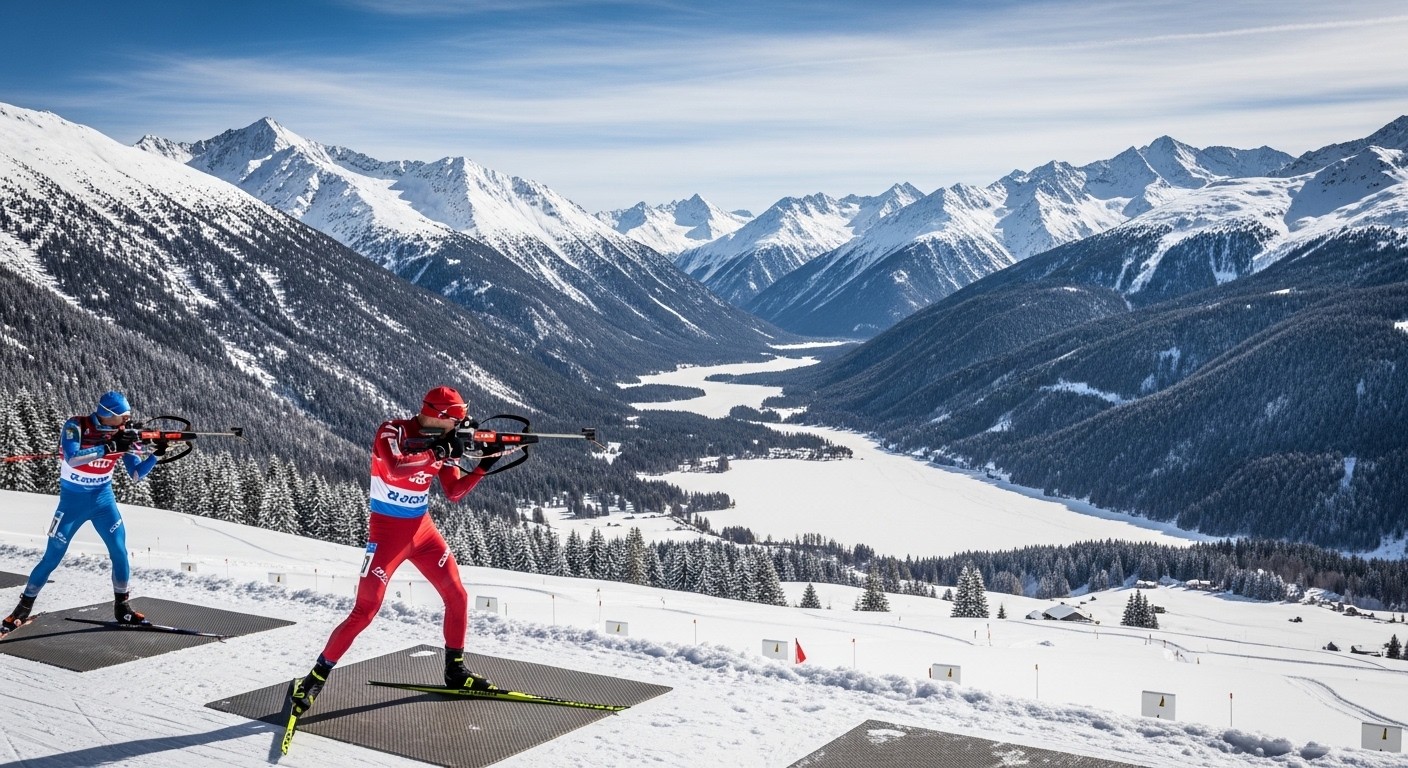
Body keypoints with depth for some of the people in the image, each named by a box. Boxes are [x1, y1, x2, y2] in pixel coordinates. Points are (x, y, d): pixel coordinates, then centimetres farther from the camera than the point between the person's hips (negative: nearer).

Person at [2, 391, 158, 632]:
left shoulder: (122, 433, -7)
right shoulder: (75, 427, -18)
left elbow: (136, 474, -5)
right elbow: (72, 458, -35)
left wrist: (155, 454, -22)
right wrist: (109, 447, -38)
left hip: (103, 498, 3)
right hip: (73, 501, -3)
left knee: (120, 552, -6)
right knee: (51, 558, 1)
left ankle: (121, 606, 10)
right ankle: (24, 607, 19)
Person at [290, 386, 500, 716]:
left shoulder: (439, 442, 2)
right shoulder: (392, 431, -16)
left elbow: (454, 492, 5)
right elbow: (394, 469, -36)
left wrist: (483, 467, -7)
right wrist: (438, 453, -31)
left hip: (422, 528, 7)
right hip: (387, 531, -6)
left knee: (457, 597, 6)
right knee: (365, 611, -9)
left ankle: (455, 670, 24)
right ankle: (315, 678, 5)